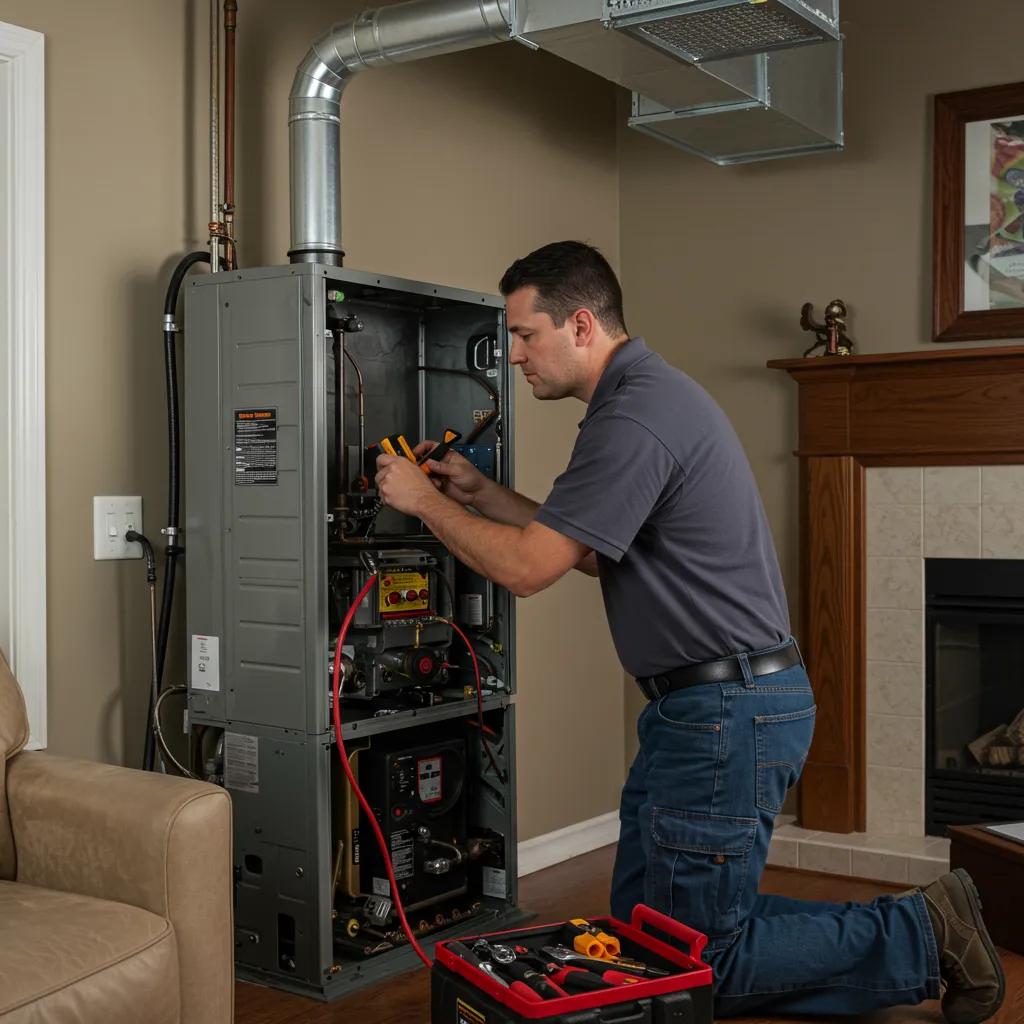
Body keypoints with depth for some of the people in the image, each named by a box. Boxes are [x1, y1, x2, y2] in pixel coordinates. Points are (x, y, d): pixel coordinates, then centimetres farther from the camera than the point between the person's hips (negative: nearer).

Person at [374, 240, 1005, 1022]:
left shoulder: (635, 418, -20)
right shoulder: (649, 395, 14)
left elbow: (526, 568, -21)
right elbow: (586, 549, 19)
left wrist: (426, 502, -6)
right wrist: (477, 494, 13)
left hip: (729, 717, -11)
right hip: (701, 704, 11)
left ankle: (920, 940, 8)